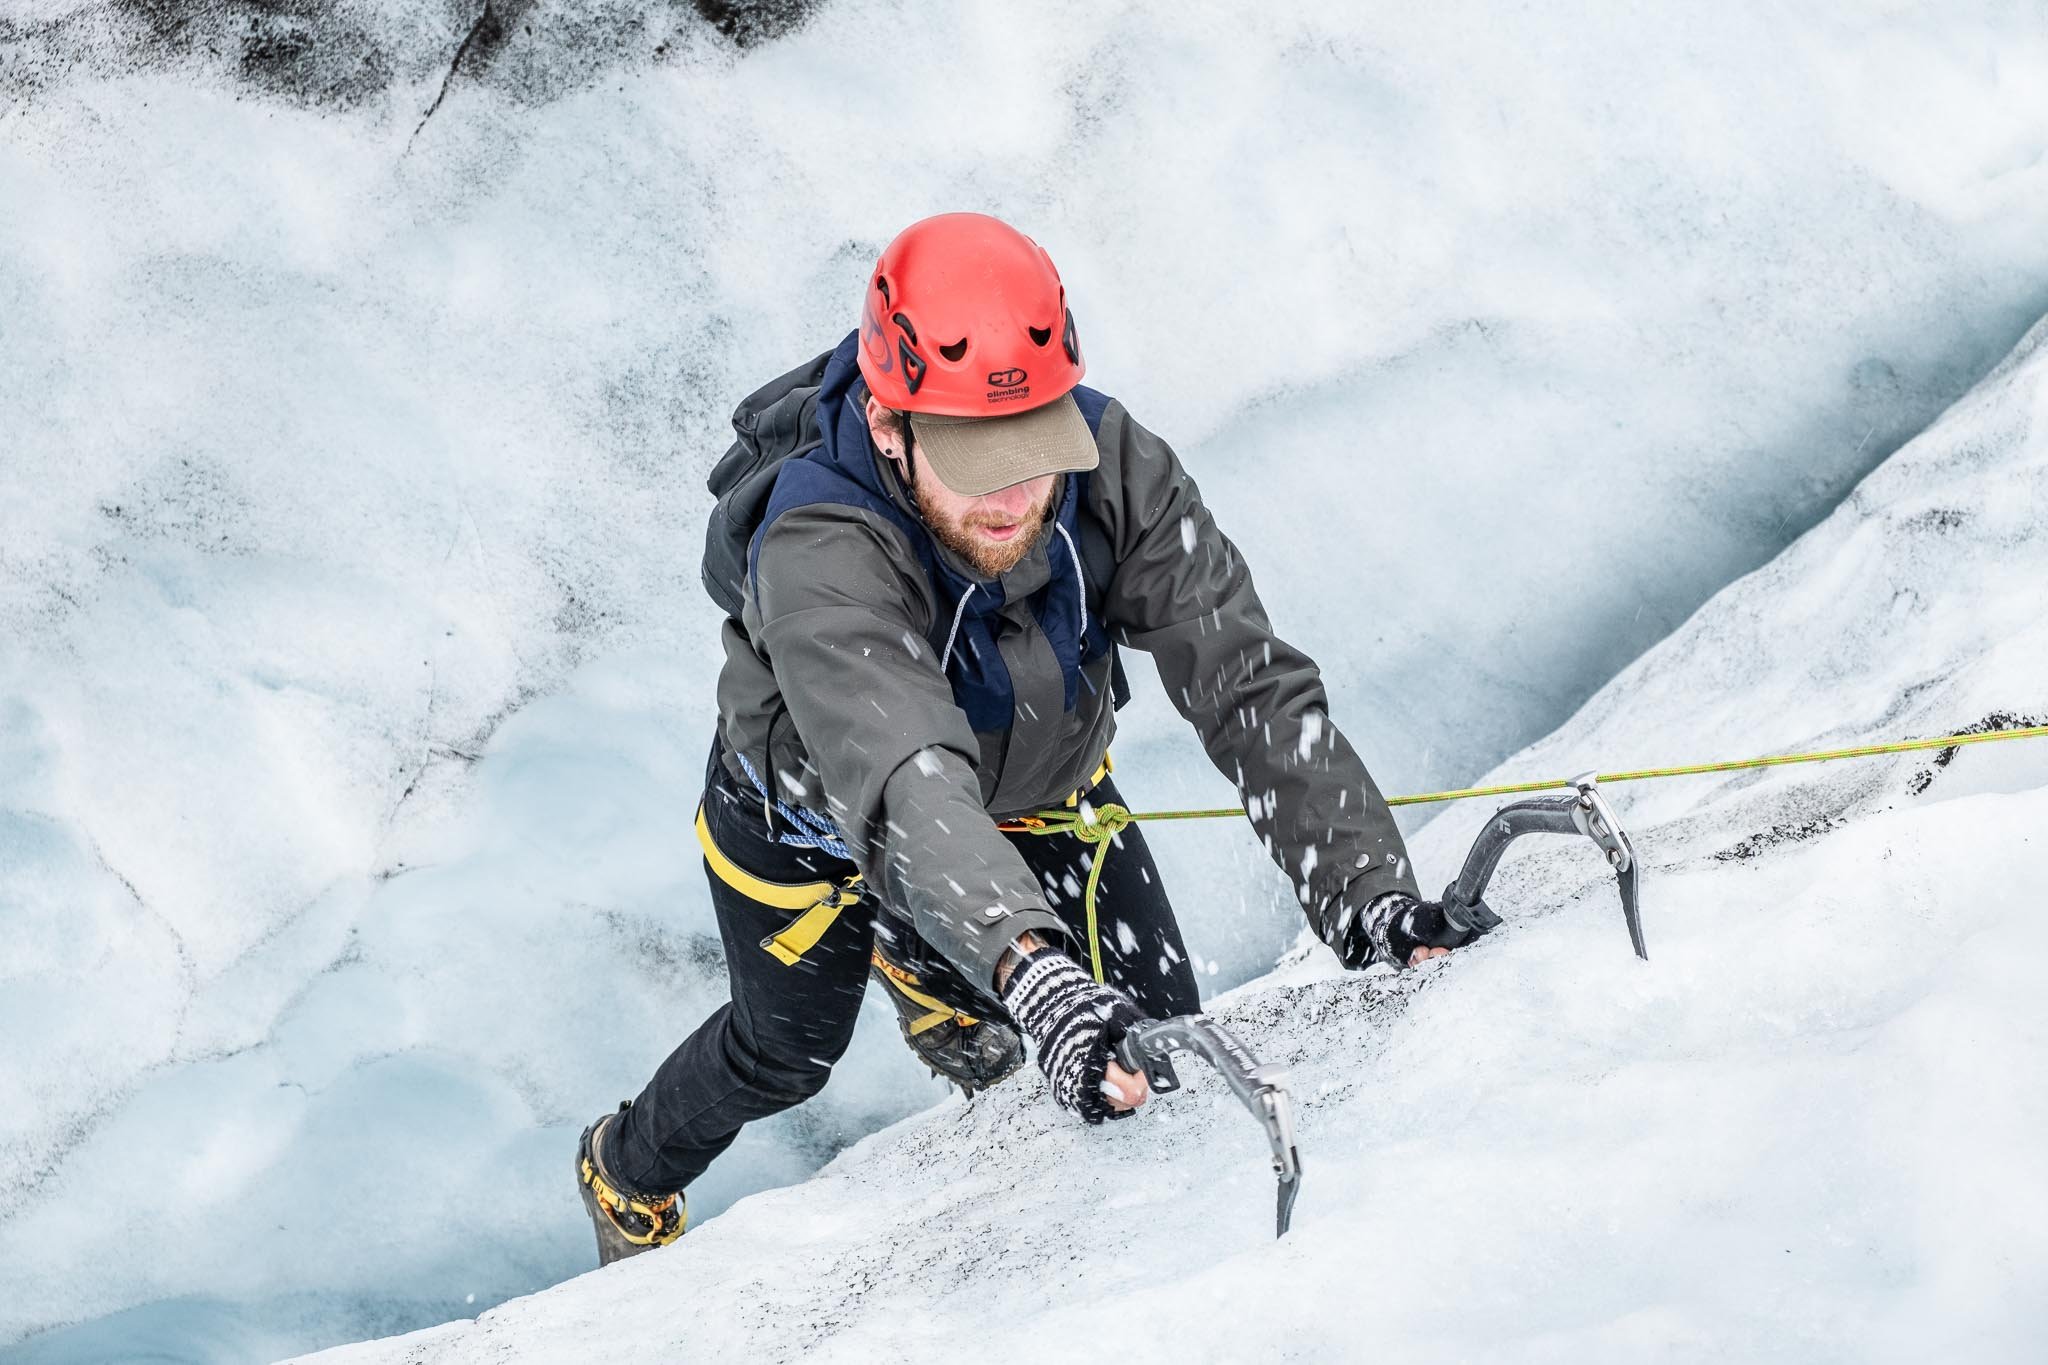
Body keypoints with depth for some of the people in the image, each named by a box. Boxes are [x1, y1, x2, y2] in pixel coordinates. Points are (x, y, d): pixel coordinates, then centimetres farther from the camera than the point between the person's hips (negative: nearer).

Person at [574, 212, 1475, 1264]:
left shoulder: (1111, 467, -35)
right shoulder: (819, 560, -46)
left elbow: (1251, 687, -36)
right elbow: (908, 786, -59)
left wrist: (1368, 897, -49)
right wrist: (1034, 974, -75)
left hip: (1039, 791, 3)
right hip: (816, 819, -3)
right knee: (785, 1055, 20)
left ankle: (917, 967, 32)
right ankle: (629, 1175, 58)